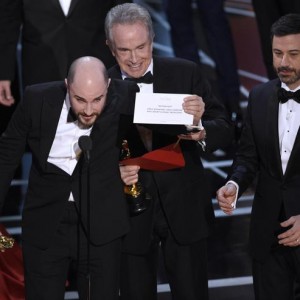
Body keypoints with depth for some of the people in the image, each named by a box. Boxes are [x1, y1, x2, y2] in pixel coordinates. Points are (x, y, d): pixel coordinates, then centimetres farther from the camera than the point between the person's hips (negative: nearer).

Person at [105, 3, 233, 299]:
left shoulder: (186, 73, -6)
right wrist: (113, 172, -23)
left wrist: (201, 131, -29)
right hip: (130, 215, 0)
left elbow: (225, 130, -7)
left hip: (184, 208, 0)